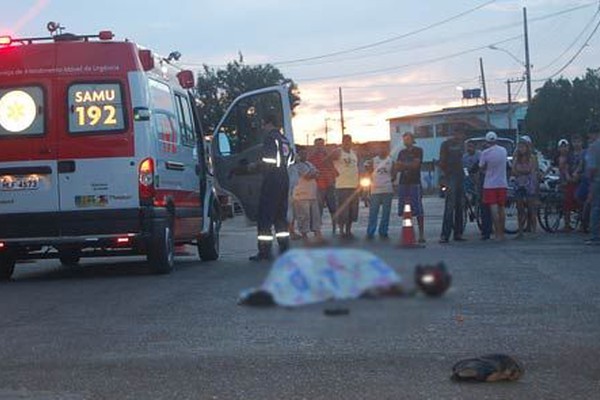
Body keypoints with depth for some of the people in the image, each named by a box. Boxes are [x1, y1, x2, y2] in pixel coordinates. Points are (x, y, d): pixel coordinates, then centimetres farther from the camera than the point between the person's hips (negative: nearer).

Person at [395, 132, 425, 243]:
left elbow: (415, 164, -9)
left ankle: (421, 234, -10)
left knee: (418, 210, -9)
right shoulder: (402, 152, 20)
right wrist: (409, 166, -6)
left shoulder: (418, 151, 4)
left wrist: (403, 165, 0)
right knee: (404, 211, -1)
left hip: (415, 183, -5)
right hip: (403, 183, 5)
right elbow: (397, 167, 10)